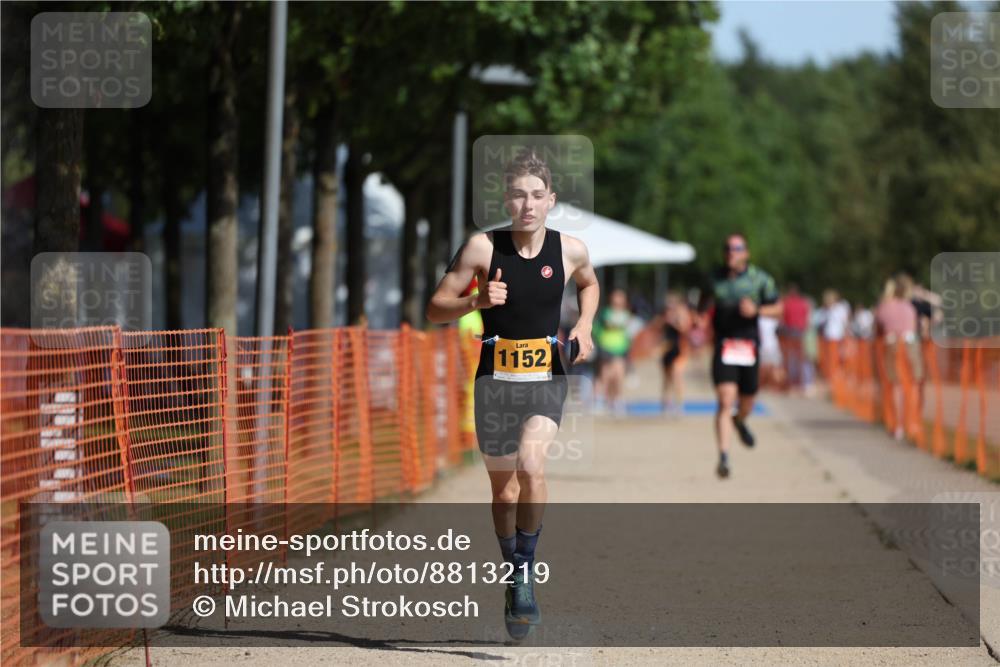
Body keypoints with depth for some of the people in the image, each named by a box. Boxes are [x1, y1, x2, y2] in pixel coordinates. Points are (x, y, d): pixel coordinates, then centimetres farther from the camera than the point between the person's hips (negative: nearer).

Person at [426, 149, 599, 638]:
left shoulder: (570, 250, -2)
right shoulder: (483, 247, -7)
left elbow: (589, 285, 22)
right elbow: (435, 308, -2)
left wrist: (584, 326, 4)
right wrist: (477, 302, -21)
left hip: (547, 377, 0)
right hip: (496, 377, 0)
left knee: (530, 464, -26)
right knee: (504, 492, 10)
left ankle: (526, 569, -11)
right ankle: (514, 577, 31)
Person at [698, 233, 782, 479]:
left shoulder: (759, 279, 0)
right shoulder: (715, 278, 4)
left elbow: (778, 309, 4)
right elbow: (704, 306, 21)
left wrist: (756, 310, -14)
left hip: (749, 347, 1)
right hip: (724, 347, -1)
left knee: (747, 401, 15)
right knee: (725, 402, -15)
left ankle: (739, 422, 53)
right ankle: (723, 458, -17)